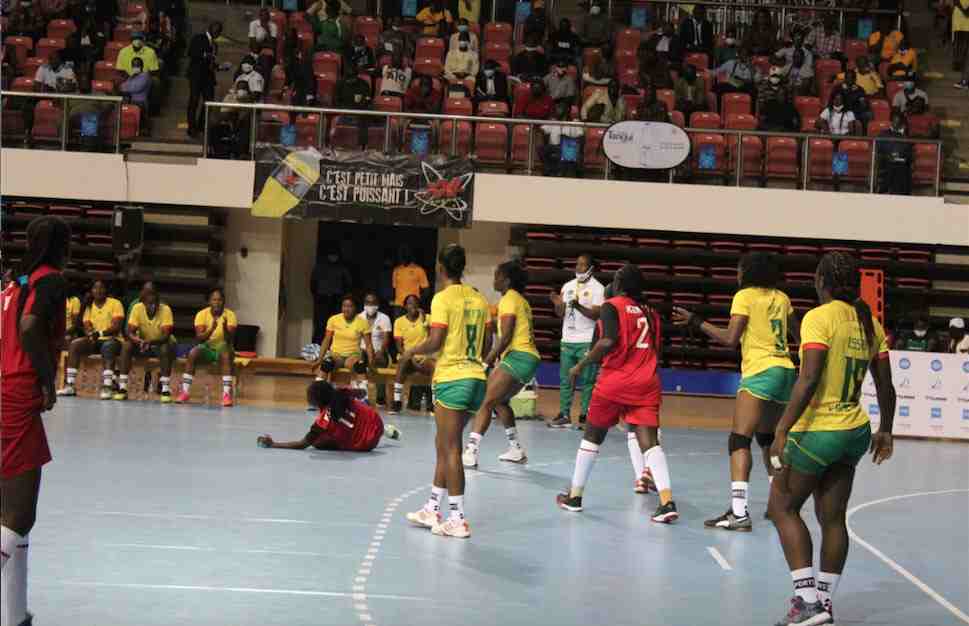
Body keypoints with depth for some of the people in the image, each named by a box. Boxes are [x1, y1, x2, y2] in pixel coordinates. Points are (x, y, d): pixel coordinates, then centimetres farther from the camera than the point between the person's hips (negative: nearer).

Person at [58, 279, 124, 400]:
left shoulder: (115, 304, -2)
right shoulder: (89, 306, 13)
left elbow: (117, 326, -13)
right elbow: (87, 327, 5)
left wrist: (100, 333, -28)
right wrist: (90, 334, -20)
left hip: (112, 340, -5)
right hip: (94, 340, 5)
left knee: (107, 347, -39)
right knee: (74, 344, -21)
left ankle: (107, 387, -49)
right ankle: (70, 386, -25)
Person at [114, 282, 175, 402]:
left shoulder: (165, 309, -21)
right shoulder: (137, 308, -13)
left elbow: (166, 335, -29)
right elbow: (130, 332, -17)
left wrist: (150, 341, -46)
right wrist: (140, 341, -39)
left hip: (161, 343, -3)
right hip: (143, 343, 3)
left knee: (166, 348, -36)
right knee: (127, 346, -25)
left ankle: (166, 389, -31)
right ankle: (122, 387, -24)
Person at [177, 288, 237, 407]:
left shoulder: (230, 315, -11)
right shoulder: (202, 314, -9)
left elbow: (230, 340, -21)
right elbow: (199, 338, -19)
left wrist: (225, 328, -40)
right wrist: (212, 328, -36)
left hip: (222, 348, -1)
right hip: (207, 348, 1)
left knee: (226, 354, -35)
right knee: (192, 353, -30)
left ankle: (227, 394, -39)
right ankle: (185, 392, -26)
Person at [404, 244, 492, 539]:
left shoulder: (443, 298, -10)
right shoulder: (479, 298, 10)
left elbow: (435, 341, -15)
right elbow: (487, 343, 12)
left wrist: (413, 352, 3)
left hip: (451, 378, -7)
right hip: (476, 377, 7)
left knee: (450, 449, -2)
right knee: (444, 444, 18)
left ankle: (458, 520, -2)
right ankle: (432, 509, 25)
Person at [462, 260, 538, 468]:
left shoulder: (509, 299, -6)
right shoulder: (521, 300, 22)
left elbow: (505, 336, -15)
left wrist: (487, 361, -15)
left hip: (518, 356, -10)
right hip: (529, 356, 10)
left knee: (486, 402, -15)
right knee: (499, 401, 23)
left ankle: (470, 452, -26)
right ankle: (516, 450, 26)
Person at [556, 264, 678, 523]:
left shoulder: (611, 306, -3)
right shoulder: (650, 312, 14)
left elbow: (608, 341, -18)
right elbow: (656, 348, 17)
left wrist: (581, 365, -10)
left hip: (615, 380, -4)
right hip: (647, 383, 4)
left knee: (593, 436, 14)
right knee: (648, 439, -4)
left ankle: (574, 496, 24)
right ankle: (667, 501, -22)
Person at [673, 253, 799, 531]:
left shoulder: (745, 296, -4)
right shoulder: (780, 298, 14)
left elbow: (730, 338, -13)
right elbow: (798, 334, 26)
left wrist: (696, 322, -7)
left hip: (760, 373, -7)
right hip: (785, 371, 7)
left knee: (739, 440, -11)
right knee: (768, 438, 23)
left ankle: (739, 512, -24)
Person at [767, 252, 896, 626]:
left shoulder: (819, 318, -14)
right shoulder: (870, 323, 7)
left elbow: (809, 380, -23)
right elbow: (885, 386, 12)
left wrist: (782, 431, -22)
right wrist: (885, 431, 25)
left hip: (817, 431, -7)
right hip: (855, 431, 7)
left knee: (782, 507, 6)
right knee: (833, 518, 13)